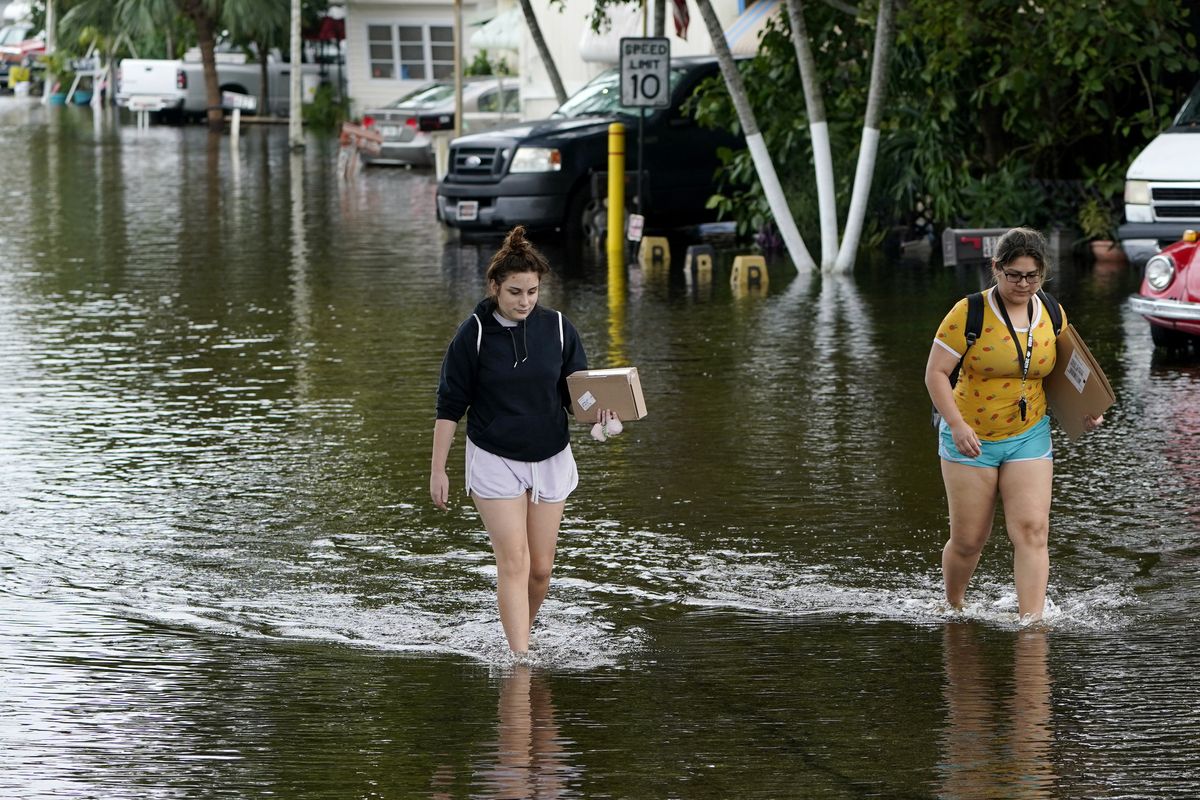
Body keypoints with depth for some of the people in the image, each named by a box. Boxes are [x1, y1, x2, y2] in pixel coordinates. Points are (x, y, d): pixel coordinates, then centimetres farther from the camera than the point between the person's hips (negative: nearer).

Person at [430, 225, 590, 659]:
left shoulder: (557, 328, -3)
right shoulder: (473, 334, -10)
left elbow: (577, 391, 4)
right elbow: (450, 406, -4)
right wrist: (438, 468, -4)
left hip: (550, 460, 3)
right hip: (494, 462, -3)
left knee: (541, 569, 8)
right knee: (514, 563, -13)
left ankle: (521, 635, 31)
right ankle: (520, 658, -14)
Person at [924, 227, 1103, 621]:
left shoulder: (1052, 315, 2)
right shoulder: (969, 313, -13)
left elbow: (1058, 370, 18)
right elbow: (935, 373, -12)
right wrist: (957, 425, -22)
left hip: (1028, 437, 3)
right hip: (971, 439, -3)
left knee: (1032, 530, -12)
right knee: (968, 540, 3)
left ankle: (1031, 620, -14)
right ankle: (953, 611, 29)